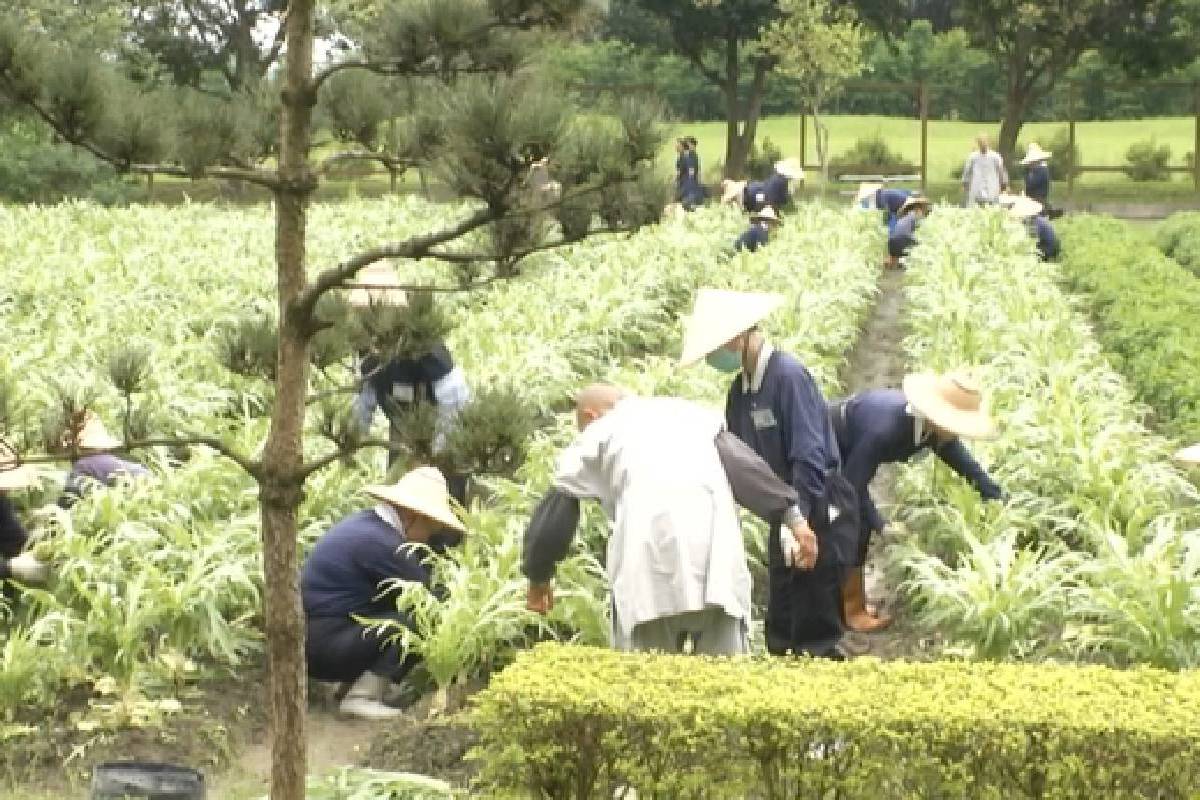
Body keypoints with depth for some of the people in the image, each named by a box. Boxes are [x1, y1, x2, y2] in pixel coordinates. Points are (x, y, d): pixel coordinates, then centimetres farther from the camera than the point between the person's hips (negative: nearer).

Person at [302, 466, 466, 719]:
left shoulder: (364, 523, 10)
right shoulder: (380, 542, -19)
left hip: (308, 640, 10)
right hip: (325, 644, -10)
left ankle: (352, 682, 8)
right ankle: (361, 697, -13)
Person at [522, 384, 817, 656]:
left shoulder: (596, 433, 21)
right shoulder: (686, 410, 28)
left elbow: (554, 512, 21)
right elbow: (743, 462, 13)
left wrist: (538, 576, 33)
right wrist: (792, 515, 8)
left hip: (651, 555, -2)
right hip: (715, 550, 3)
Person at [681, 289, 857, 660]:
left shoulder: (789, 376, -19)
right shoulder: (740, 389, 6)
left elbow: (810, 458, -25)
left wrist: (798, 519, -31)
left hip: (818, 517, -8)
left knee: (815, 630, -4)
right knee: (780, 632, 13)